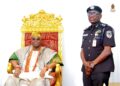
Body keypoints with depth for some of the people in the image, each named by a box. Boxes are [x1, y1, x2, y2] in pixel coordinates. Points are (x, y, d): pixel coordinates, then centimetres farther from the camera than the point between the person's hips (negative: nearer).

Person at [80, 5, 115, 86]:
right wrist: (85, 63, -5)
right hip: (87, 69, 6)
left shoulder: (106, 29, -3)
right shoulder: (86, 31, 16)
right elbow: (82, 50, 14)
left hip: (101, 70, -6)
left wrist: (93, 63, -11)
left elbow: (107, 51, -10)